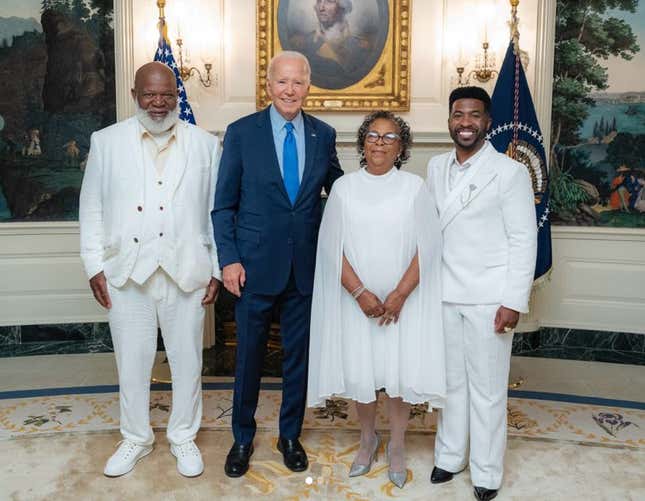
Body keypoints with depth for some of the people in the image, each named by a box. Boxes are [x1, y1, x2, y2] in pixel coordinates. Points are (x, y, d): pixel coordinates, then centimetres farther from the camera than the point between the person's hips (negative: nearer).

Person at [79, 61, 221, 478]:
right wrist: (95, 266, 1)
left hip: (186, 272, 0)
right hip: (127, 272, 1)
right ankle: (136, 439, 33)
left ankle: (184, 437, 31)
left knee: (187, 360, 11)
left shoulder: (205, 144, 2)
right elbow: (92, 208, 6)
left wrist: (217, 269, 1)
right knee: (132, 361, 12)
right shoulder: (106, 142, 3)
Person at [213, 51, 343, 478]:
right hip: (256, 264, -2)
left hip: (306, 266, 2)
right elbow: (224, 204, -1)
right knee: (249, 355, 10)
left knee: (299, 355, 12)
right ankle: (243, 438, 30)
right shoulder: (241, 133, -3)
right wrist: (229, 259, -8)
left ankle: (291, 435, 32)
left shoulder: (324, 135, 3)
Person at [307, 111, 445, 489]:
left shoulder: (415, 187, -2)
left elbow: (426, 247, -5)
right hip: (357, 300, 1)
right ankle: (368, 439, 32)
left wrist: (400, 294, -13)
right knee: (361, 371, 8)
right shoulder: (344, 188, 0)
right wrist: (360, 293, -13)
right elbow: (333, 249, -3)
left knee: (401, 371, 3)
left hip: (403, 300, -1)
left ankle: (397, 445, 26)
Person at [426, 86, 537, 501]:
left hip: (488, 299, -4)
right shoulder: (436, 168, 7)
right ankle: (450, 456, 33)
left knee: (487, 389, 6)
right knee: (451, 381, 16)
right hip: (444, 294, 4)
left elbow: (524, 240, -8)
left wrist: (515, 302, -12)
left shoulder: (510, 172, -8)